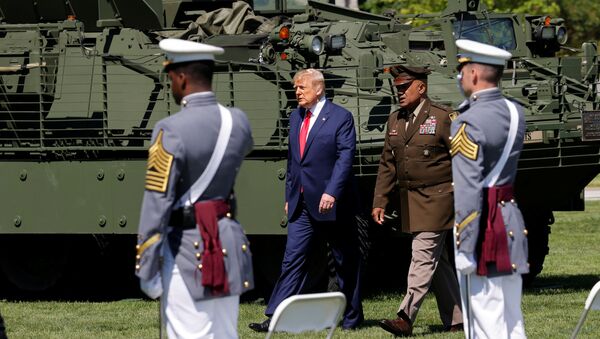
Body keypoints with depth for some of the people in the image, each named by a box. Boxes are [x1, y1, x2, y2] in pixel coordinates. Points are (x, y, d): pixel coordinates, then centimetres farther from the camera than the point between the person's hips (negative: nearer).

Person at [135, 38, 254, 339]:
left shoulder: (171, 131, -18)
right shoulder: (238, 121, 1)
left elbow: (156, 204, -18)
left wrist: (146, 268, -13)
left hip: (186, 249, -7)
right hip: (229, 243, 7)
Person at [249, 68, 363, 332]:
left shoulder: (340, 117, -8)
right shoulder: (296, 118, 13)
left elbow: (345, 157, -15)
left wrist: (331, 192, -24)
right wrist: (289, 196, 16)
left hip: (332, 202, -6)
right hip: (302, 204, 6)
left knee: (346, 261, 6)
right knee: (293, 258, -2)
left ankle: (351, 317, 18)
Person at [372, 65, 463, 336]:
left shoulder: (442, 118, -8)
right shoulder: (395, 121, 11)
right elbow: (388, 165, 14)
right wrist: (379, 202, 8)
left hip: (437, 199, -7)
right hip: (409, 199, 7)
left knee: (423, 256, -12)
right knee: (438, 261, 12)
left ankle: (406, 317, -17)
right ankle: (456, 319, 19)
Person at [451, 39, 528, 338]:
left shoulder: (468, 123, -17)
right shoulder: (515, 113, 6)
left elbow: (468, 191, -21)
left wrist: (465, 249, -20)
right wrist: (471, 103, 16)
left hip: (482, 225, -8)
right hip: (511, 221, 8)